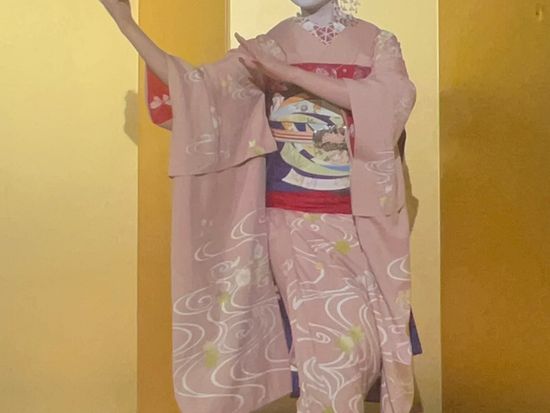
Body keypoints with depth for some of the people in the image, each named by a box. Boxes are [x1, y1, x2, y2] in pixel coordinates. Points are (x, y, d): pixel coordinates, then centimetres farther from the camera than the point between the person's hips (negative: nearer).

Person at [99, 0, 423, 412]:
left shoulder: (378, 43, 4)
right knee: (334, 346, -6)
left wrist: (290, 74, -20)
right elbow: (194, 85, 1)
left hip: (364, 223, 2)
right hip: (297, 224, -1)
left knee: (378, 344, 8)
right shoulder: (270, 45, 6)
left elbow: (394, 98, -17)